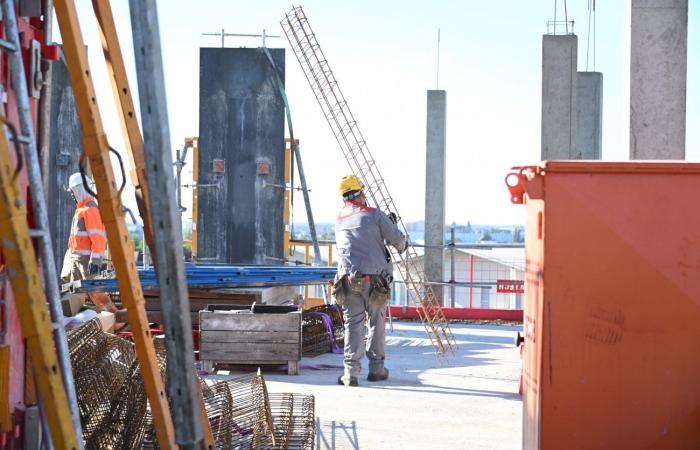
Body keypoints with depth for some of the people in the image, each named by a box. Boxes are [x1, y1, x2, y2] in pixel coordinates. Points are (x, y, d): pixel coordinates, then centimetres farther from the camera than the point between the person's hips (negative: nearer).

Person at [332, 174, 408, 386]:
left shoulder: (339, 220, 13)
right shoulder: (375, 215, -1)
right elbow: (396, 238, 1)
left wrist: (387, 221, 31)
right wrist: (403, 245, 25)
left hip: (349, 279, 2)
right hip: (375, 279, -2)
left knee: (353, 324, 2)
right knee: (377, 323, 12)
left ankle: (351, 372, -6)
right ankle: (376, 368, 18)